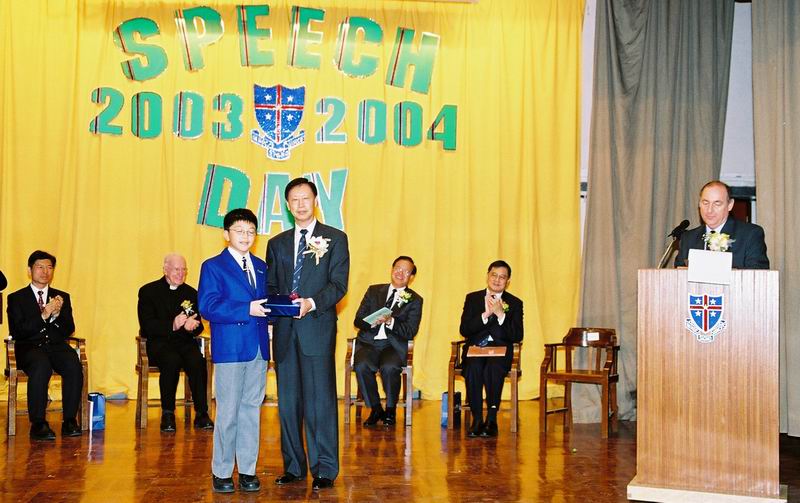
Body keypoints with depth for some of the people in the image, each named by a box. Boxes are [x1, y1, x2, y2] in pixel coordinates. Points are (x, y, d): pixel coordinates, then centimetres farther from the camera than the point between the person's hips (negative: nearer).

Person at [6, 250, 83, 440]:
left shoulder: (62, 297, 20)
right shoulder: (16, 298, 11)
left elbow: (69, 330, 10)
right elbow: (17, 332, -3)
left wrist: (57, 314, -10)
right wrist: (43, 315, -15)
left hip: (56, 346, 3)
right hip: (29, 348, -3)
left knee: (74, 365, -30)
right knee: (41, 366, -37)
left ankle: (70, 421, -23)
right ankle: (38, 424, -30)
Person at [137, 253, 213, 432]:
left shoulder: (191, 293, 15)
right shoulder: (148, 291, 4)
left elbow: (199, 326, 9)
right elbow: (147, 325, -7)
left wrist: (191, 325, -17)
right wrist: (172, 326, -24)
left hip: (184, 342, 3)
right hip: (158, 343, -3)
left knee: (198, 361, -30)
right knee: (172, 361, -35)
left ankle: (201, 414, -24)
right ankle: (167, 414, -22)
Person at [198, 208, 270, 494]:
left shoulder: (261, 267, 16)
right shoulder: (213, 267, -1)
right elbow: (208, 307, -13)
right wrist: (247, 310, -20)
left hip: (258, 349, 5)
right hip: (230, 350, -5)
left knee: (252, 409, 8)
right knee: (228, 412, 0)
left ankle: (247, 470, 16)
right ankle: (222, 472, 11)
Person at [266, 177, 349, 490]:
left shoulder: (335, 238, 5)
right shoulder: (277, 243, 17)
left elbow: (338, 285, -3)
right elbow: (270, 286, 15)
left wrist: (311, 303, -18)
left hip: (317, 329, -4)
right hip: (285, 331, 4)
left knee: (320, 399, -4)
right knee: (288, 401, 8)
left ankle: (324, 470, 3)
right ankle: (293, 466, 18)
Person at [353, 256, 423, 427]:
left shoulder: (415, 300, 10)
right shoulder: (374, 291, 16)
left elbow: (410, 332, -2)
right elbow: (358, 320, 9)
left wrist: (390, 321, -18)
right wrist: (373, 322, -14)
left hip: (393, 345, -2)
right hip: (369, 342, 2)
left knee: (389, 367, -34)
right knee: (361, 366, -30)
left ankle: (390, 409, -8)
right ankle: (375, 408, -8)